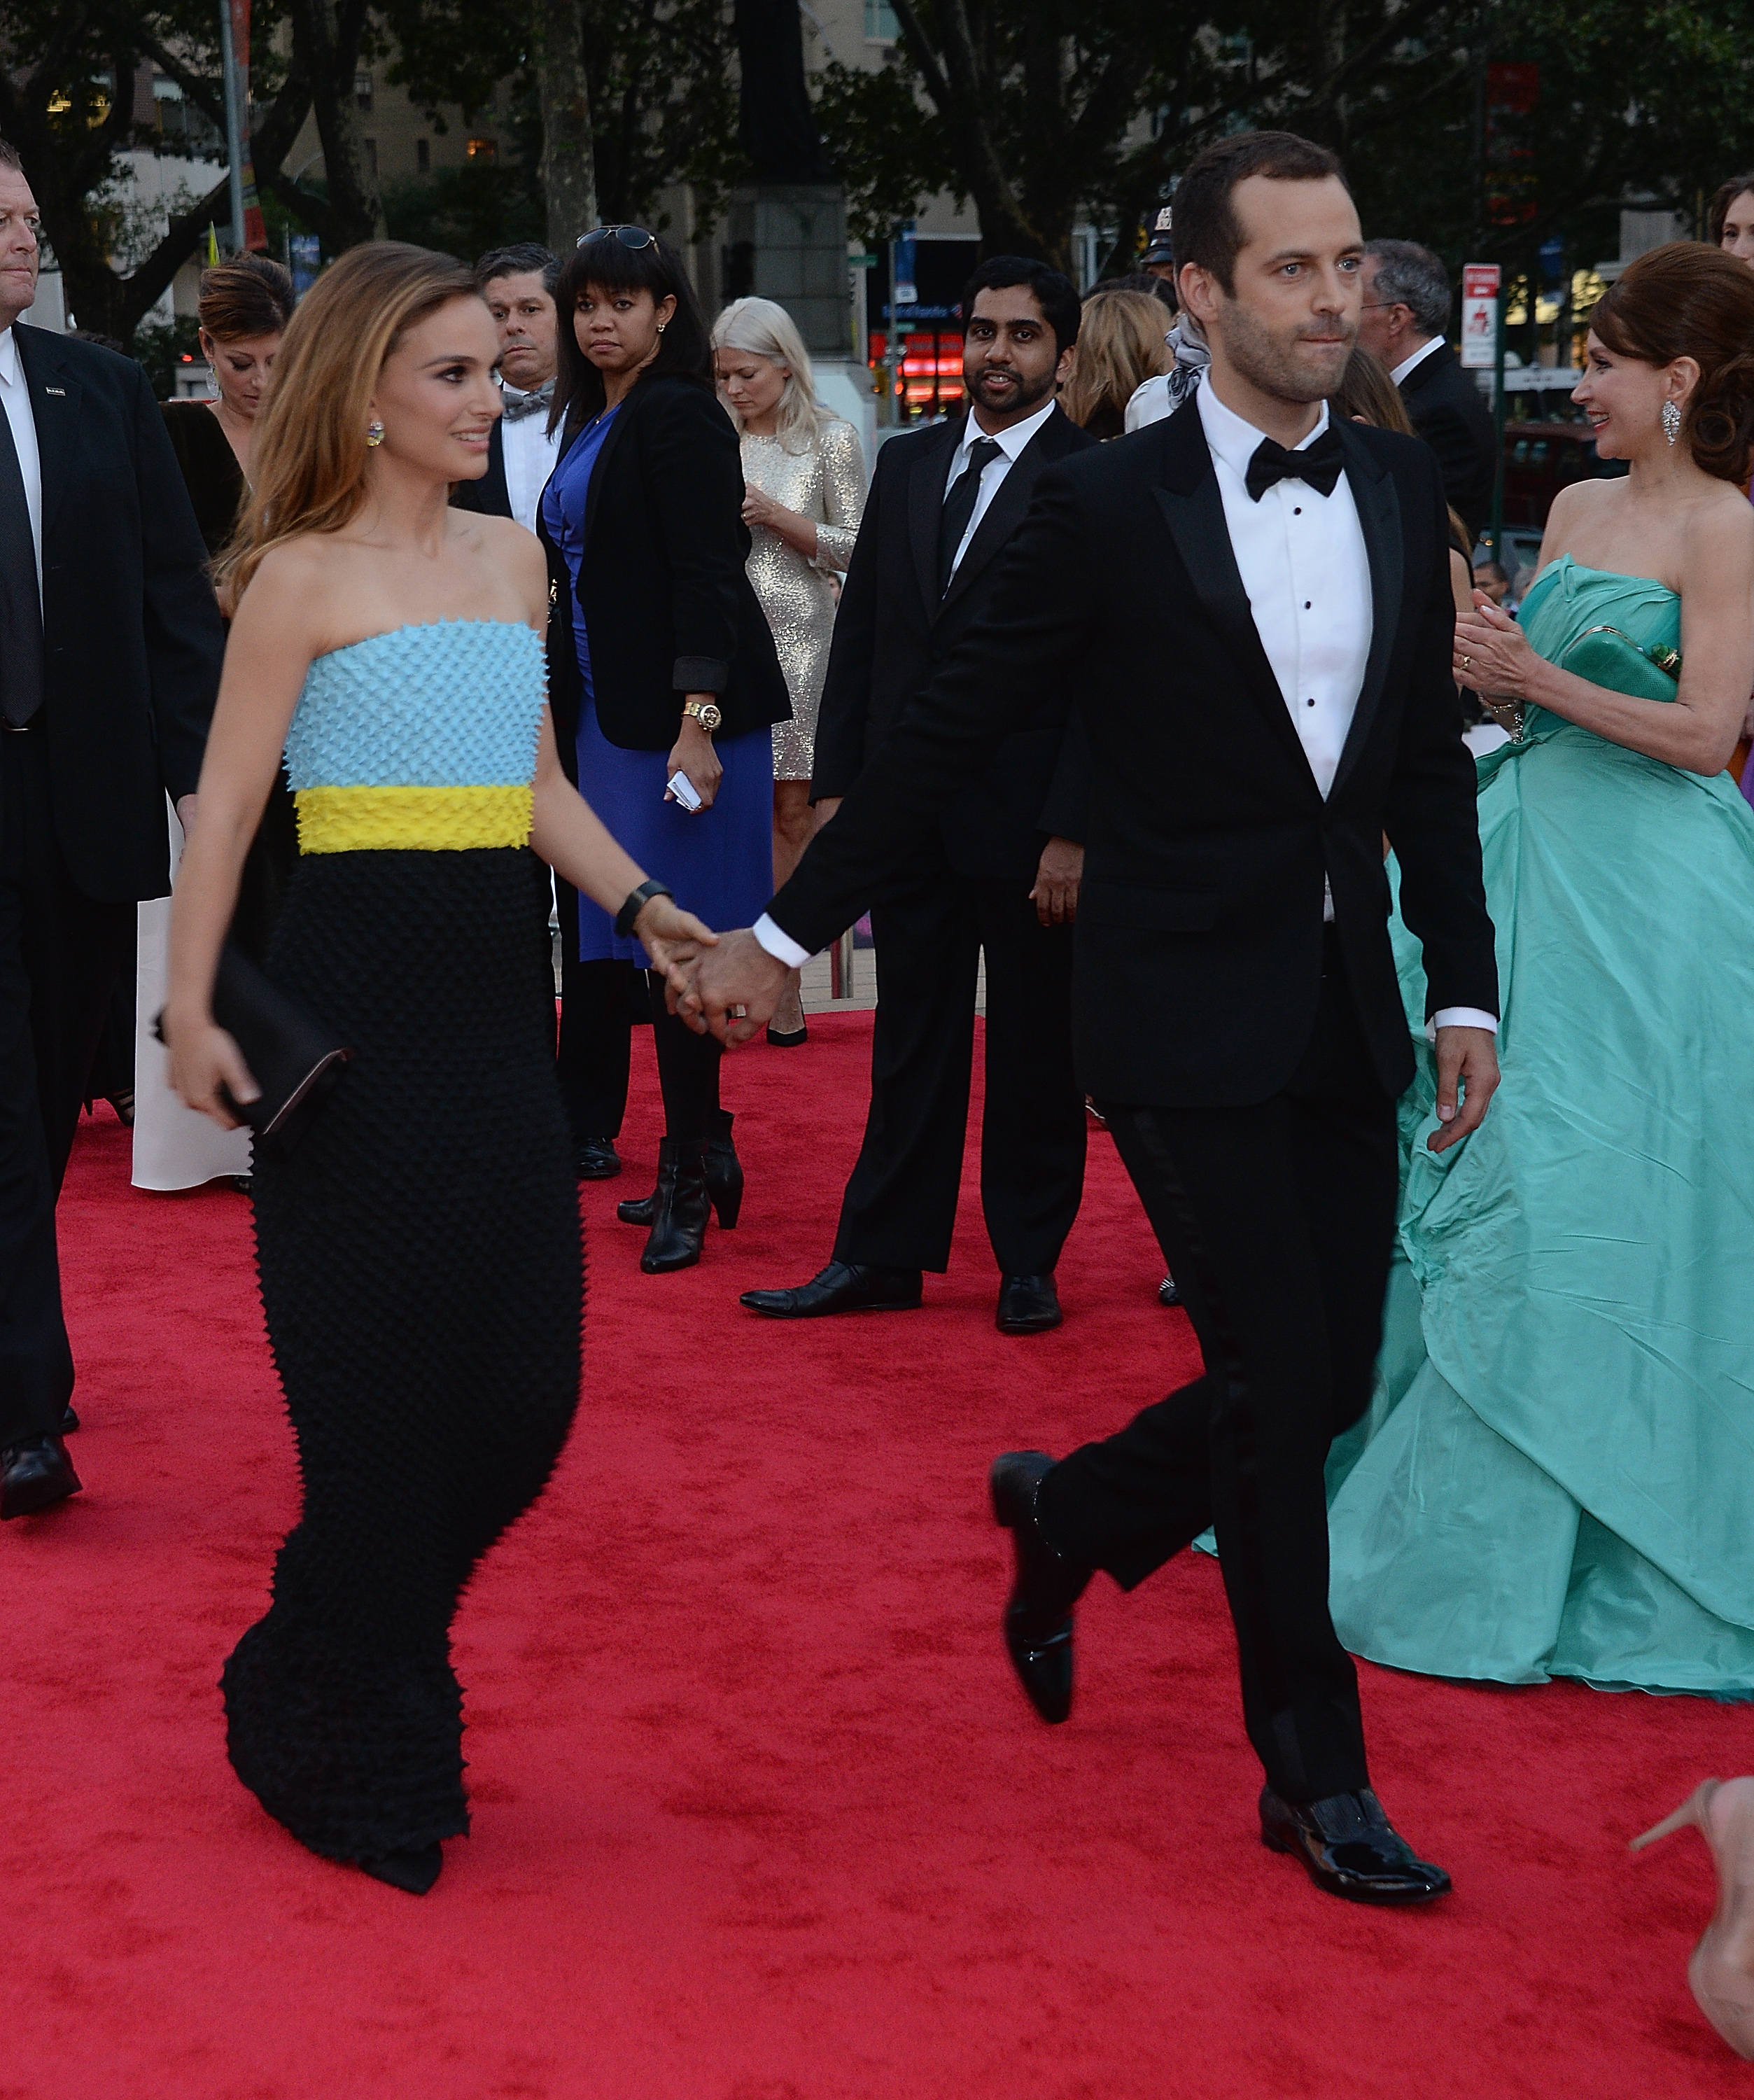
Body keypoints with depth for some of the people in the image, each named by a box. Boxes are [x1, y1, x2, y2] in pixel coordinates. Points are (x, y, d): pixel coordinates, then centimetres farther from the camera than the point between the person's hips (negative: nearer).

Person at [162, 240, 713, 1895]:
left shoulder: (514, 558, 14)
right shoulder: (303, 577, -4)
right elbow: (226, 809, -7)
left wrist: (638, 902, 6)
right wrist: (191, 1015, -13)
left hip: (497, 995, 6)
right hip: (360, 995, -6)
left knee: (522, 1387, 5)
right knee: (383, 1394, -1)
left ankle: (344, 1681, 28)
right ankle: (352, 1763, 17)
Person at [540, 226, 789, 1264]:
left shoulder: (679, 417, -10)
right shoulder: (592, 421, 17)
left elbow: (707, 576, -17)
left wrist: (697, 722, -24)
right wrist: (555, 713, 19)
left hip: (678, 712, -9)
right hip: (602, 713, 9)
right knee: (616, 937, 9)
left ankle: (690, 1176, -2)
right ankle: (702, 1155, 17)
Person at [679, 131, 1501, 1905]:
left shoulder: (1398, 487, 5)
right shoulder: (1111, 507, -10)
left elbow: (1429, 758, 11)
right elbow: (945, 736, -4)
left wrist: (1464, 987, 5)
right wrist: (784, 932, -2)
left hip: (1347, 1013, 6)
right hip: (1188, 1016, -6)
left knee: (1328, 1384, 9)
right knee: (1278, 1386, -4)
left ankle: (1067, 1514, 37)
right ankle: (1316, 1774, 13)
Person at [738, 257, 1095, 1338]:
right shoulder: (907, 463, 11)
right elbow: (860, 631, 13)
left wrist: (1072, 831, -16)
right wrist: (836, 785, 7)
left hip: (1030, 815, -5)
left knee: (1036, 1045, 7)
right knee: (911, 1040, 10)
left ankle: (1030, 1261, 18)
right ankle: (884, 1256, 17)